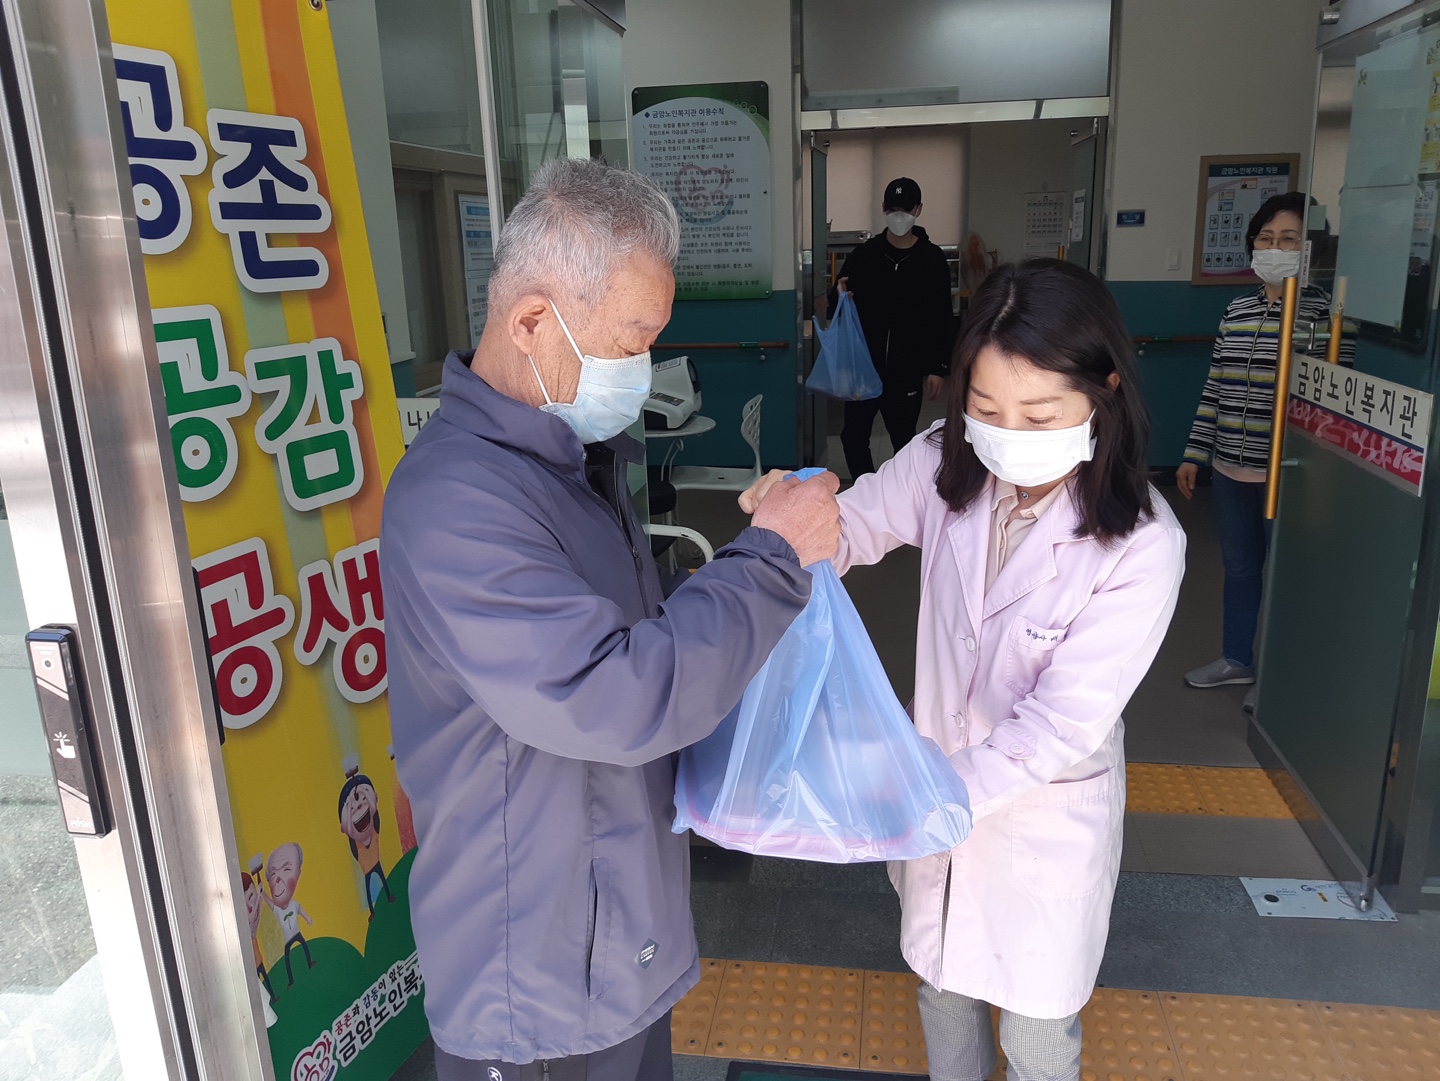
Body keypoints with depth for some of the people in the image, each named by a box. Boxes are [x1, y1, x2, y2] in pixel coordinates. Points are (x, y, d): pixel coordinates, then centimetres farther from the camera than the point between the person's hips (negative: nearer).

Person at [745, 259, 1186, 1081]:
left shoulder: (1142, 544, -25)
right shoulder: (946, 464, -15)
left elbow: (1066, 720, -25)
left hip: (1049, 811, -3)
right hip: (944, 780, 4)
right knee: (942, 982, 27)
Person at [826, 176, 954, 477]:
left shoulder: (933, 260, -1)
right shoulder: (863, 254, 2)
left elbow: (943, 319, 2)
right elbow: (836, 309, 6)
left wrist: (938, 368, -4)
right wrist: (838, 296, -18)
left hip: (908, 370, -1)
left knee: (905, 440, 10)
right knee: (853, 435, 5)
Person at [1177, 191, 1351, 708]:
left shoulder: (1326, 312, -9)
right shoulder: (1237, 310, 9)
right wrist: (1193, 454, 12)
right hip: (1231, 470, 6)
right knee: (1238, 567, 18)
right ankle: (1237, 658, 36)